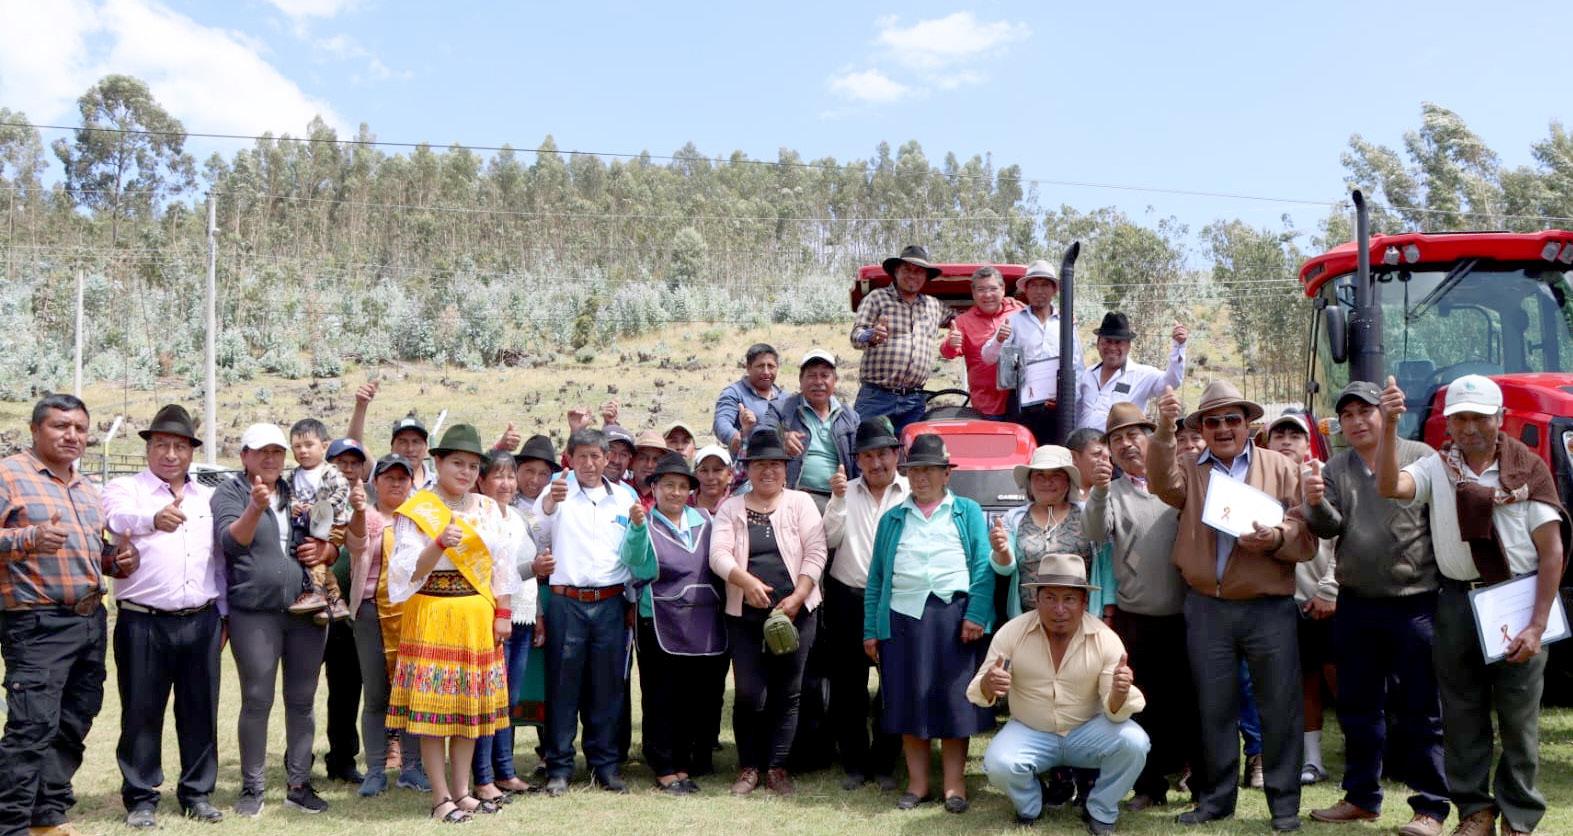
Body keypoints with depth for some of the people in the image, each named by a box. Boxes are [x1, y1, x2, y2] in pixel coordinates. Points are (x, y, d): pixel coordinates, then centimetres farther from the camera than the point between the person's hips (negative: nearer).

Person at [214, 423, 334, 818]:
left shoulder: (300, 493, 14)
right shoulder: (229, 493, 1)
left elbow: (331, 547, 19)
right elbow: (231, 541, -17)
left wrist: (323, 551, -4)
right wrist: (256, 508, -33)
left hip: (308, 611, 4)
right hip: (254, 614, -4)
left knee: (302, 700, 8)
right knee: (257, 701, 0)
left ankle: (299, 784, 17)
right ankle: (252, 787, 12)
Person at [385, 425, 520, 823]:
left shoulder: (488, 509, 9)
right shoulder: (415, 511, -5)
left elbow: (502, 564, 10)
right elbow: (408, 572, -13)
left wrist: (503, 612, 4)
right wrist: (440, 543, -27)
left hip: (478, 618, 5)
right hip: (433, 616, -4)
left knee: (471, 705, 9)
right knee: (433, 706, -2)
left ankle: (462, 790, 19)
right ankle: (441, 796, 8)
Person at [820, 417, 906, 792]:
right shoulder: (847, 492, 9)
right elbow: (830, 539, -1)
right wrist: (837, 500, -12)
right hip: (848, 599, 2)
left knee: (893, 684, 5)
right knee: (848, 686, 7)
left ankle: (884, 764, 18)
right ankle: (855, 763, 19)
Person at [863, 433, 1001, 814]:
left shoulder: (967, 511, 10)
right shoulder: (892, 519, 16)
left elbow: (984, 565, 0)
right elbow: (876, 577, 13)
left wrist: (976, 614, -12)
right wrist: (870, 629, 6)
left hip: (954, 615, -2)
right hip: (903, 617, 2)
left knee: (954, 701, 1)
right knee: (909, 703, 5)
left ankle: (954, 785, 11)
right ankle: (917, 784, 15)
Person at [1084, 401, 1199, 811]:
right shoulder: (1111, 493, 6)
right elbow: (1096, 531, -12)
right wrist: (1099, 492, -30)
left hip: (1185, 614, 0)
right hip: (1135, 619, 0)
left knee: (1190, 700, 7)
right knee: (1143, 704, 6)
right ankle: (1151, 784, 17)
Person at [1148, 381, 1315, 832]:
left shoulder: (1281, 468, 6)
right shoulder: (1191, 471, 11)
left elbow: (1306, 534, 0)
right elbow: (1163, 483, -12)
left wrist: (1275, 538, -20)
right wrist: (1164, 430, -23)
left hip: (1269, 608, -1)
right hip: (1207, 610, 2)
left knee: (1280, 706, 3)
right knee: (1213, 708, 10)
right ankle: (1215, 798, 21)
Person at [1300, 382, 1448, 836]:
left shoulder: (1421, 457, -3)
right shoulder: (1336, 468, 9)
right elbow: (1329, 528, 0)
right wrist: (1316, 504, -22)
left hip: (1415, 602, -4)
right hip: (1355, 605, 5)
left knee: (1421, 710, 2)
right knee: (1358, 707, 14)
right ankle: (1362, 797, 27)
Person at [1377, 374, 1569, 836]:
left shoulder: (1528, 469, -2)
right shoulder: (1437, 468, 4)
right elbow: (1389, 486, -16)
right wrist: (1389, 427, -27)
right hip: (1458, 602, 2)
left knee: (1519, 716, 4)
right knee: (1462, 712, 9)